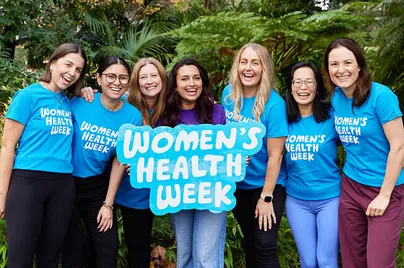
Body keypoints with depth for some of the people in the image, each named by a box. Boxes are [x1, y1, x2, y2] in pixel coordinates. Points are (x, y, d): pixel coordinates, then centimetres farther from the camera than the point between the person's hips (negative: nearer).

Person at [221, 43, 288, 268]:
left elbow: (275, 155, -20)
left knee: (265, 247, -3)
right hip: (237, 184, 5)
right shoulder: (228, 94, -6)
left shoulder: (274, 104, -21)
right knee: (250, 243, 19)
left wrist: (266, 197, -18)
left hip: (266, 185, -5)